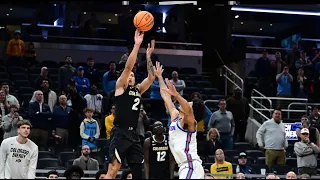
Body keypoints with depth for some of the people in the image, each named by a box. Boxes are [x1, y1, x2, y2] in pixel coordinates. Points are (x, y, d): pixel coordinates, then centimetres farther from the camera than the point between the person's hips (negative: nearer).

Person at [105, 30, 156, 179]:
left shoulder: (138, 90, 20)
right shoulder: (120, 87, 3)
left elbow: (151, 77, 13)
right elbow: (128, 66, -8)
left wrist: (148, 57, 7)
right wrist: (137, 45, -12)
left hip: (133, 135, 7)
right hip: (120, 133, -7)